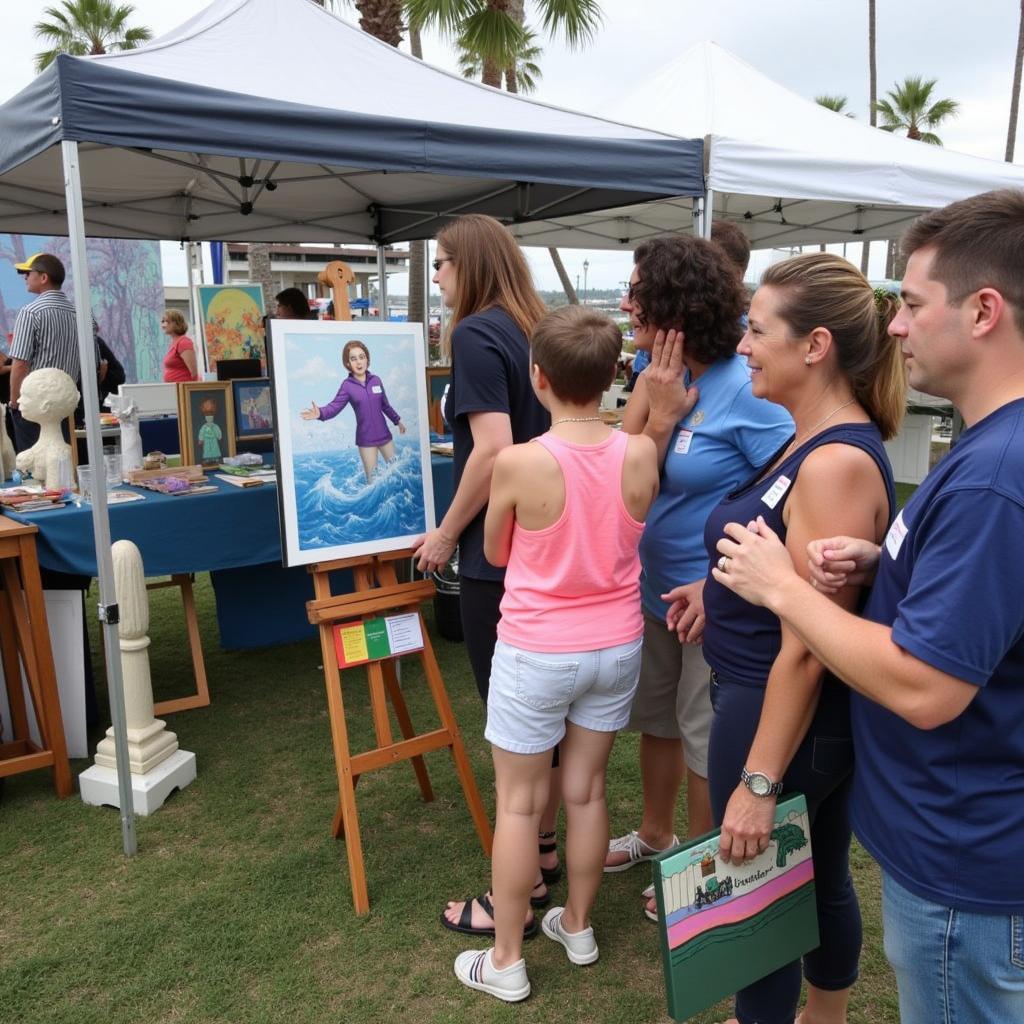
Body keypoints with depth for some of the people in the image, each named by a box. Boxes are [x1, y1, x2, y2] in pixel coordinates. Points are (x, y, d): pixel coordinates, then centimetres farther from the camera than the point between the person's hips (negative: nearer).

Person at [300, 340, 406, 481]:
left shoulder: (376, 380, 0)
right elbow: (335, 406, -19)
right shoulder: (347, 385, -9)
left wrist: (397, 421, 22)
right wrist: (320, 413, -40)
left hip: (384, 434, 3)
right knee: (373, 478, 2)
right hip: (366, 439, -3)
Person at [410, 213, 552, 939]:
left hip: (498, 555, -9)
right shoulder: (537, 331, 11)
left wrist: (446, 534, -13)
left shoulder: (475, 334, -14)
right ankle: (543, 853, 36)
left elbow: (493, 449, -24)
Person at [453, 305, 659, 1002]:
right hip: (617, 646, 4)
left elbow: (496, 553, -3)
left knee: (520, 803, 12)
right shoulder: (641, 455, -10)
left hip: (537, 654, -4)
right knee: (587, 791, 20)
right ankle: (578, 926, 39)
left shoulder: (518, 463, -21)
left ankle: (506, 962, 26)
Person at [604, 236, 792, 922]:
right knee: (655, 714, 23)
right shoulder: (662, 377, 0)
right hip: (656, 584, 7)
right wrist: (658, 412, -17)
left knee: (704, 733, 10)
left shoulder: (744, 389, -22)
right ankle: (656, 834, 47)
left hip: (713, 599, -7)